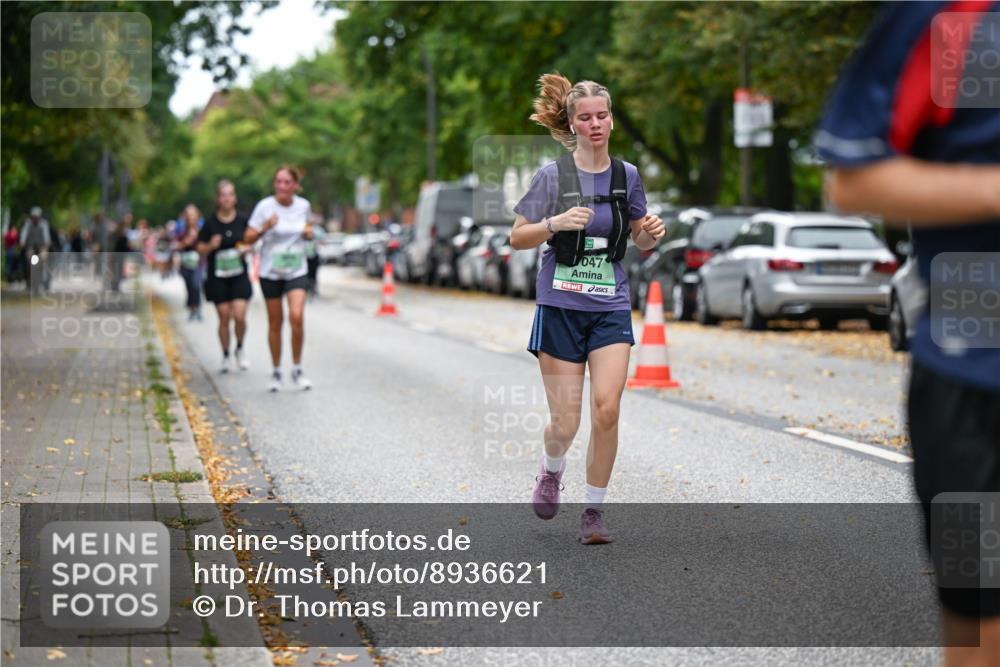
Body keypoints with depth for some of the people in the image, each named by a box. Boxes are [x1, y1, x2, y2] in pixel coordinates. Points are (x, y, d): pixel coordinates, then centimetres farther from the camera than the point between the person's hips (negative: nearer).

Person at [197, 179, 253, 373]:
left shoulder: (242, 220, 0)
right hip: (217, 276, 0)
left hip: (239, 275, 0)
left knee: (239, 315, -10)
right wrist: (211, 246, -18)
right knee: (224, 317, 1)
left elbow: (251, 243, 11)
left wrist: (246, 249, -11)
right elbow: (200, 249, 2)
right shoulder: (210, 223, -4)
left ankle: (239, 349, 15)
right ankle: (225, 356, 17)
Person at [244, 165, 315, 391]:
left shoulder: (303, 205, 0)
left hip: (297, 271, 1)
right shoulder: (265, 206, -9)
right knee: (275, 322, 4)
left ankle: (297, 370, -2)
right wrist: (264, 228, -25)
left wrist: (309, 233, -4)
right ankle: (276, 372, 20)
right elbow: (248, 239, -7)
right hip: (270, 272, -1)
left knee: (297, 316, -17)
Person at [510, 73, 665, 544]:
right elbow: (517, 239, -2)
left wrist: (651, 233, -6)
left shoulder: (627, 175, 5)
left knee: (607, 408, -14)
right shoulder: (552, 175, -4)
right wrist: (555, 223, -20)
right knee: (565, 422, -2)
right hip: (560, 306, -2)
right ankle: (551, 471, 34)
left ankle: (594, 510, 1)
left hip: (611, 308, 2)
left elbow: (641, 242, 17)